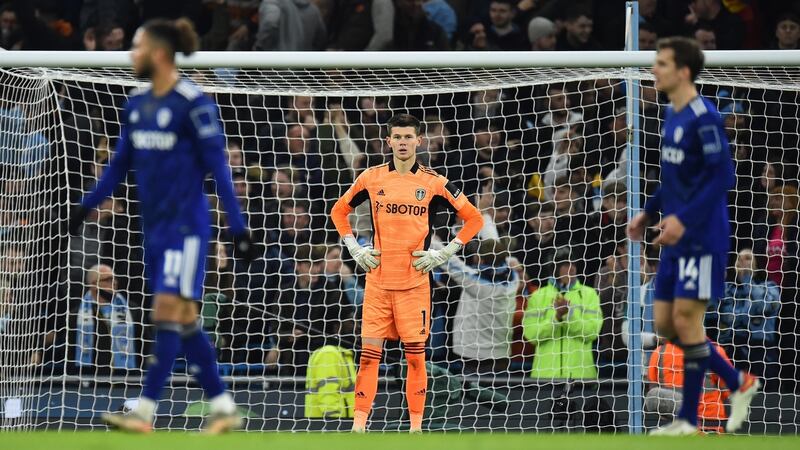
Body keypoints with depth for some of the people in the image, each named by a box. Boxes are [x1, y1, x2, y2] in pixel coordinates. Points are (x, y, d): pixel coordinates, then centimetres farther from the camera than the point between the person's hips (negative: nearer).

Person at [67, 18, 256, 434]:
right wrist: (85, 207, 18)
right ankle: (223, 408, 15)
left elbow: (217, 167, -12)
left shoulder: (193, 103, -12)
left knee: (169, 312, -10)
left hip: (185, 227, -8)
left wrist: (238, 228, -13)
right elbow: (120, 164, 19)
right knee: (184, 321, 8)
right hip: (154, 227, 8)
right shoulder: (136, 104, 9)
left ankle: (144, 413, -12)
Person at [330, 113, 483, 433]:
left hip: (415, 283, -1)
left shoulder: (433, 183, -1)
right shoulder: (371, 178, 4)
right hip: (377, 281, 1)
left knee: (415, 356, 1)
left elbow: (474, 219, 6)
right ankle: (358, 427, -3)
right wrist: (355, 249, 7)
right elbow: (339, 212, 19)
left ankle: (416, 428, 8)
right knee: (369, 354, -3)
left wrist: (444, 254, -2)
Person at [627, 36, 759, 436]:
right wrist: (649, 213, 16)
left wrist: (683, 219, -25)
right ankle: (737, 382, 21)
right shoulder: (672, 117, 13)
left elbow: (722, 176, -21)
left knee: (686, 319, -7)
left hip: (701, 238, -9)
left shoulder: (704, 118, -15)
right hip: (676, 241, 9)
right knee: (665, 323, 8)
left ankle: (688, 420, 2)